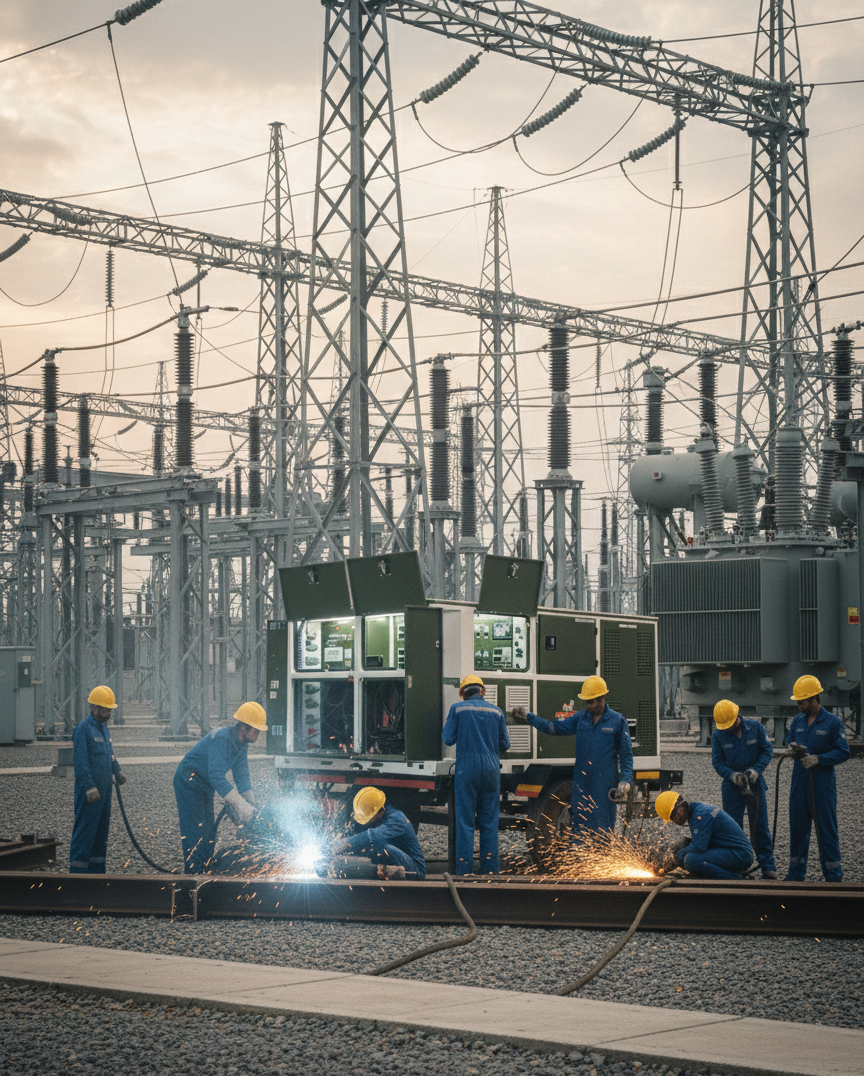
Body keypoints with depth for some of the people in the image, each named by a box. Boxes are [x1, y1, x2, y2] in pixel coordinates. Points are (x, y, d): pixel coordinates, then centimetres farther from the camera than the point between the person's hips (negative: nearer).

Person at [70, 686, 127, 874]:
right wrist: (90, 788, -23)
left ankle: (96, 870, 20)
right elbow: (80, 762, -19)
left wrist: (118, 772, 11)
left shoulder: (104, 727, 15)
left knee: (101, 830, 13)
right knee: (85, 829, -8)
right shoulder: (83, 729, -14)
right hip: (89, 791, -9)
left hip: (104, 788, 9)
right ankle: (78, 870, -5)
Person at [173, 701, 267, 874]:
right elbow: (217, 777, -39)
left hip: (205, 787, 9)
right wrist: (240, 804, -41)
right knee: (196, 834, -12)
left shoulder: (242, 743, -2)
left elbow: (242, 777, 3)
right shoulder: (221, 738, -31)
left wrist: (252, 807, -7)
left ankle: (205, 873, 17)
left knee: (208, 834, 10)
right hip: (189, 782, -9)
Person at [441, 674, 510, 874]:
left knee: (465, 822, -1)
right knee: (489, 822, 7)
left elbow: (448, 739, -1)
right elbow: (505, 744, 10)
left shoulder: (458, 709, 0)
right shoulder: (496, 711, 8)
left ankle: (464, 870, -6)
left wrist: (448, 724, 18)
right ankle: (490, 869, 6)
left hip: (467, 769, -2)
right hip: (491, 769, 3)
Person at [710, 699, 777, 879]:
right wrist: (732, 775, -19)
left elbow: (767, 750, -1)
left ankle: (768, 867, 7)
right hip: (731, 785, 0)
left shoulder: (755, 727, -6)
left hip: (755, 783, 0)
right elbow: (717, 761, -2)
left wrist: (755, 770, -15)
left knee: (760, 826, 2)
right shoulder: (718, 735, -5)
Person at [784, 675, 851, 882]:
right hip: (799, 781, 5)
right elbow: (789, 741, 21)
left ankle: (833, 876, 6)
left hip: (822, 783, -5)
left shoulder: (833, 722, -6)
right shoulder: (797, 721, 11)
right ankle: (796, 873, 20)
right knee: (797, 826, 10)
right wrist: (793, 747, -2)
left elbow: (843, 752, -7)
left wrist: (818, 759, -17)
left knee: (826, 828, -2)